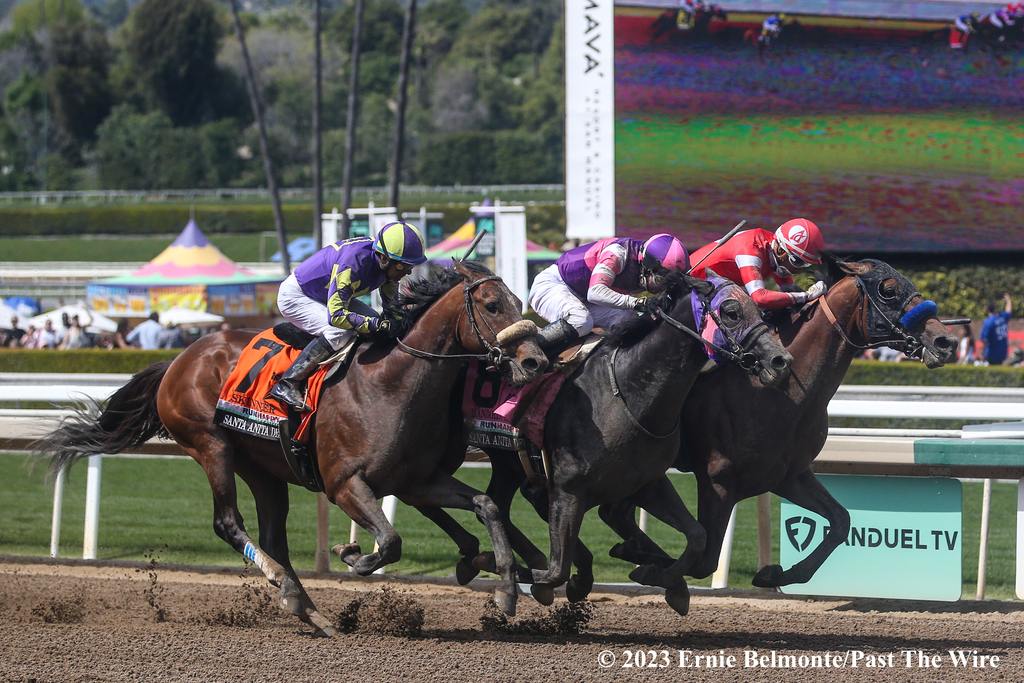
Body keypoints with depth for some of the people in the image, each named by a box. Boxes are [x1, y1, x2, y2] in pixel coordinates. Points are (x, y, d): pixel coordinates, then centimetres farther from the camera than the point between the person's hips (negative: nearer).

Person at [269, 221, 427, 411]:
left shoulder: (387, 263, -12)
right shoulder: (354, 261, -38)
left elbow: (392, 304, 3)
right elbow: (335, 315, -39)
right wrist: (377, 325, -44)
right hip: (295, 297, -9)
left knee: (375, 321, -3)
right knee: (339, 332, -30)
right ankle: (288, 384, -23)